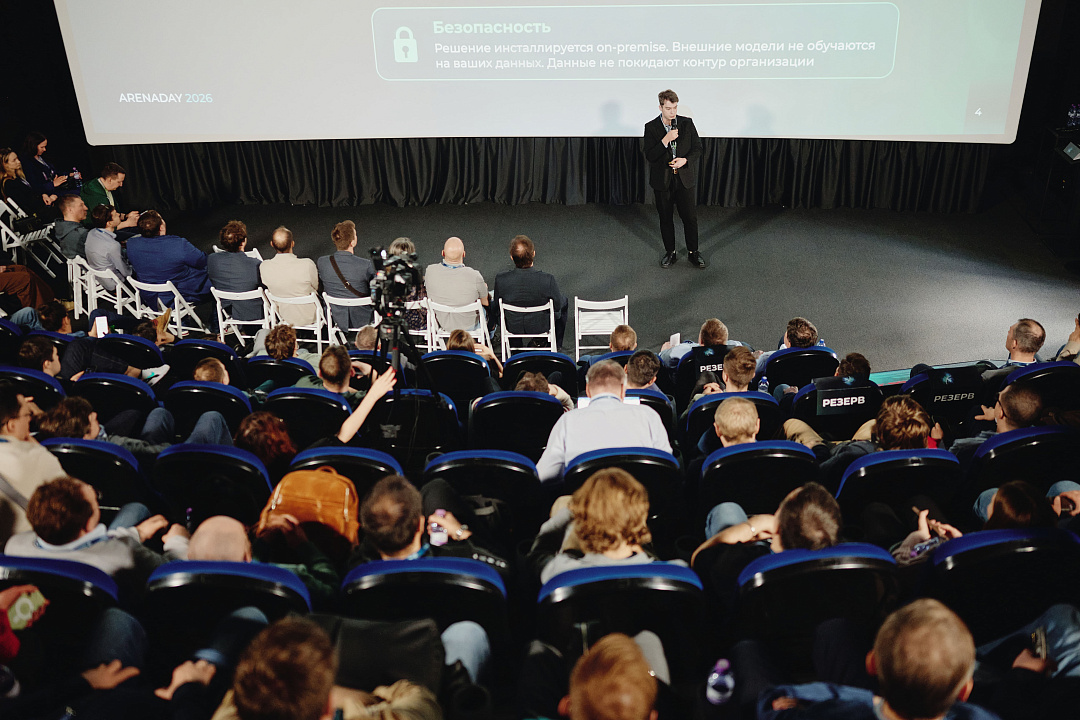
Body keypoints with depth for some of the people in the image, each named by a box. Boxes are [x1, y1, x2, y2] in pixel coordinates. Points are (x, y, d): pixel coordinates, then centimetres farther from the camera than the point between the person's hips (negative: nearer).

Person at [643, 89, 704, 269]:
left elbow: (697, 148, 4)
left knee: (690, 217, 4)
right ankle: (670, 252, 26)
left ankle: (693, 252, 20)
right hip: (662, 180, -1)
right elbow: (649, 156, -13)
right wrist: (666, 140, -24)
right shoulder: (651, 127, -6)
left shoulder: (687, 123, -1)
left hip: (685, 178, 1)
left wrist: (685, 160, -15)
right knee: (666, 219, 10)